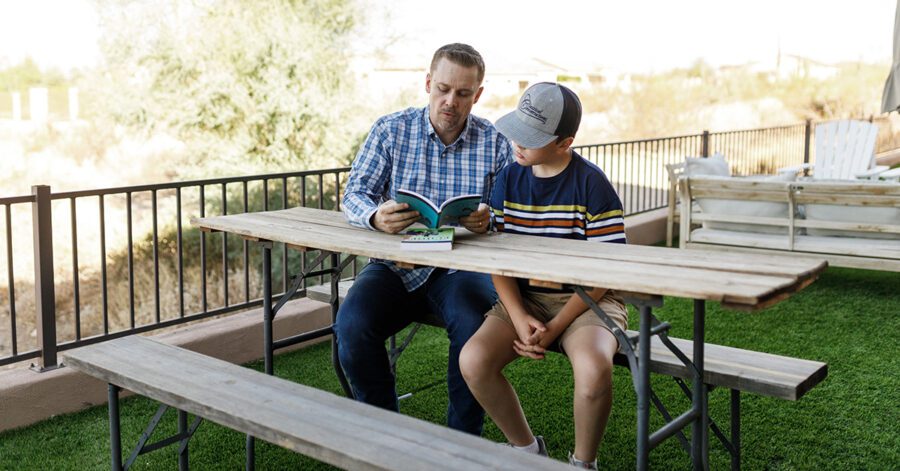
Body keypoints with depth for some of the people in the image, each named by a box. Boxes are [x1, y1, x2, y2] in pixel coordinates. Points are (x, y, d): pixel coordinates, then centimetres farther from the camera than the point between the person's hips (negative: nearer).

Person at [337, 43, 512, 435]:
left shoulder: (495, 142, 4)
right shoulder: (390, 130, 5)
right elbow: (354, 194, -1)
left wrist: (490, 221, -28)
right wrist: (376, 216, -25)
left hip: (463, 267, -1)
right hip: (397, 264, 1)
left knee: (473, 327, -32)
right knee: (352, 324, -25)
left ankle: (464, 438, -8)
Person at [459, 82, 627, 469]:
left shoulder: (591, 184, -10)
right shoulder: (508, 180, 3)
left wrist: (555, 328, -18)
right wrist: (519, 318, -15)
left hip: (585, 300, -4)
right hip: (525, 297, 4)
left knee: (594, 369, -35)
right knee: (473, 360, -23)